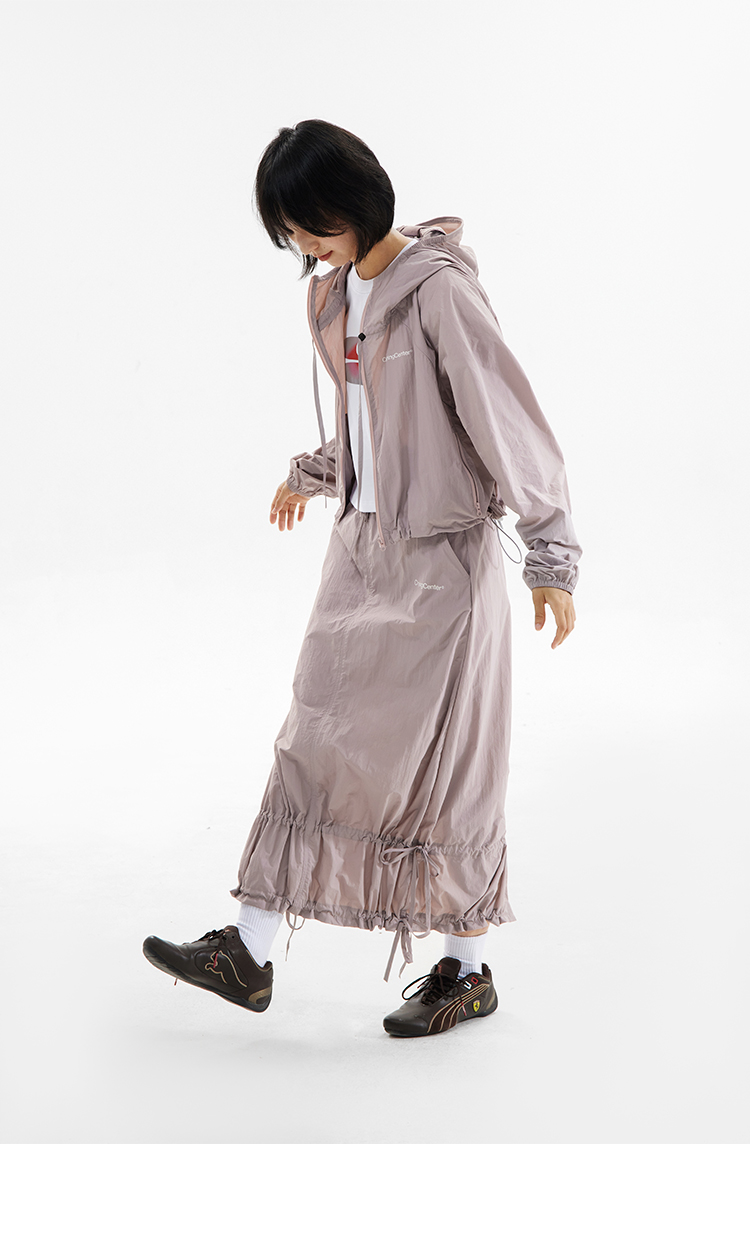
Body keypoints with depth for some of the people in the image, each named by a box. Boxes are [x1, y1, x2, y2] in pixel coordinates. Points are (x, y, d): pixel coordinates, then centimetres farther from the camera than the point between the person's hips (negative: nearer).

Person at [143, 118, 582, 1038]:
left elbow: (512, 421, -17)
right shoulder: (332, 293, 6)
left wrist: (549, 560, -17)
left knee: (443, 764, 2)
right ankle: (249, 954, 15)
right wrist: (312, 474, 37)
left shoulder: (439, 290, -18)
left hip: (441, 558, -7)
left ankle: (467, 971, 19)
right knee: (316, 742, 8)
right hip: (362, 546, 7)